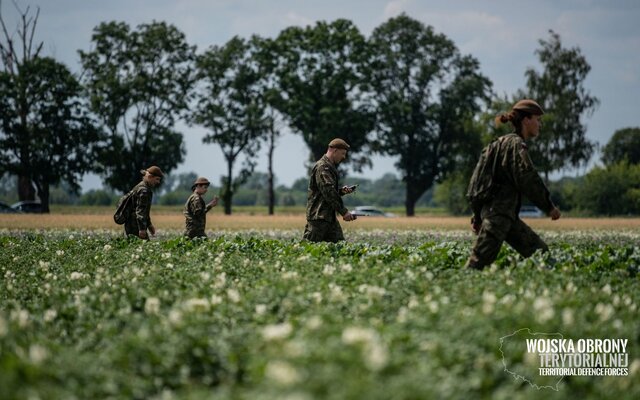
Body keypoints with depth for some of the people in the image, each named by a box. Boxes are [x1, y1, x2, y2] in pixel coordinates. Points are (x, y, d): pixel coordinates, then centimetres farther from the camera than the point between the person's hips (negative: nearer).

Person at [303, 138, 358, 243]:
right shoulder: (322, 167, -14)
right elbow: (328, 192, -23)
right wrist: (344, 211, -23)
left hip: (329, 216, 10)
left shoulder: (330, 166, 20)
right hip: (318, 216, -10)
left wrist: (341, 191, 10)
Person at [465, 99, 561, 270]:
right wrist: (549, 206, -8)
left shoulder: (503, 142, 21)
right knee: (478, 263, -13)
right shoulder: (516, 143, -8)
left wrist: (477, 216, 21)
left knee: (539, 251, 9)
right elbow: (528, 179, -17)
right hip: (499, 213, -10)